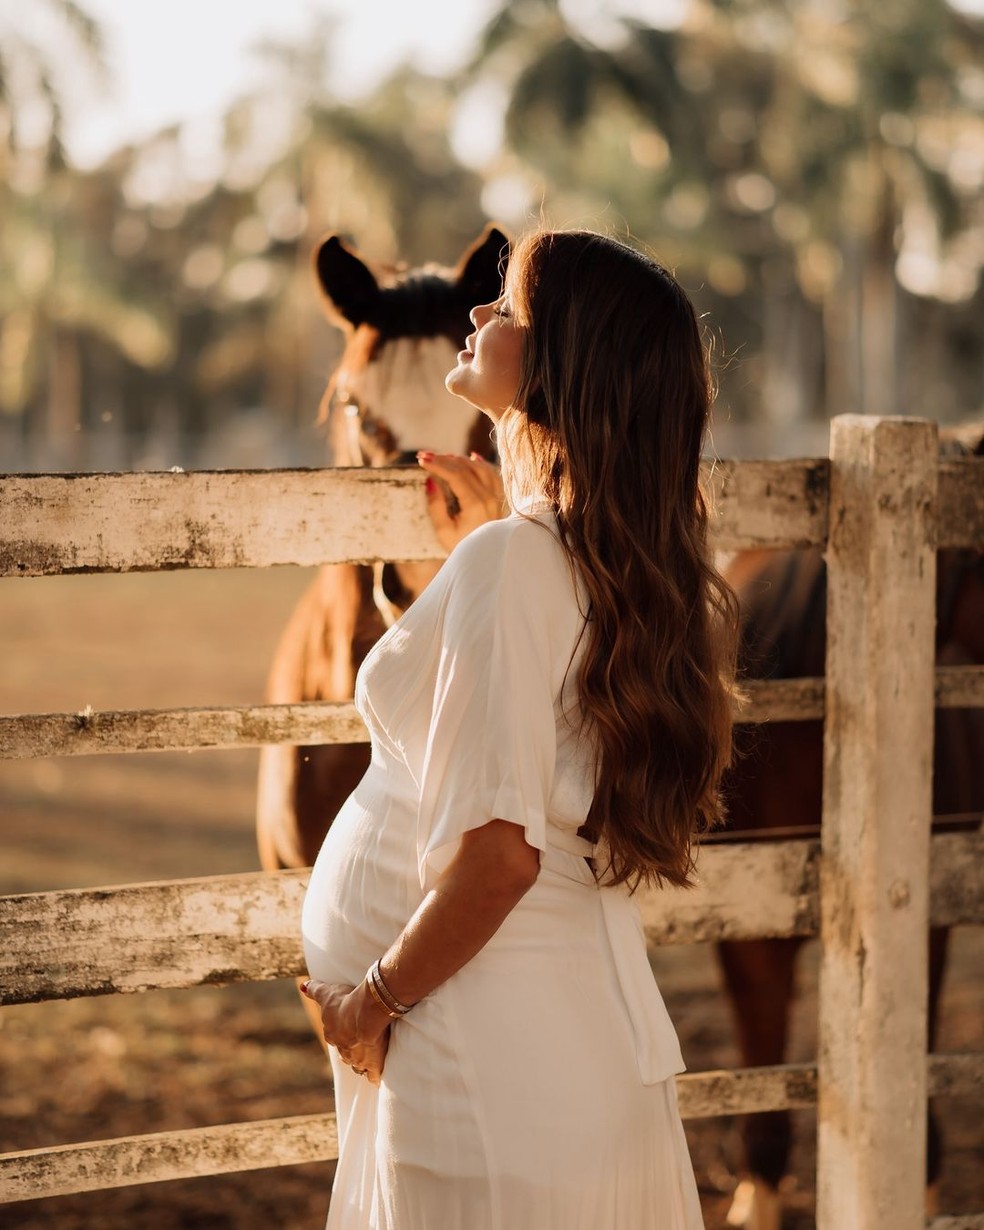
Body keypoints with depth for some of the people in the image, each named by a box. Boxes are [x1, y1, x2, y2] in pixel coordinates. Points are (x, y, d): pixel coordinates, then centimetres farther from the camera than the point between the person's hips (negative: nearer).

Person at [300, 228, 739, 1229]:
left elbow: (498, 848, -25)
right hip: (597, 1025, 9)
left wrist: (376, 999, -11)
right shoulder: (620, 562, 6)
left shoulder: (507, 564, -19)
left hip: (493, 1053, -9)